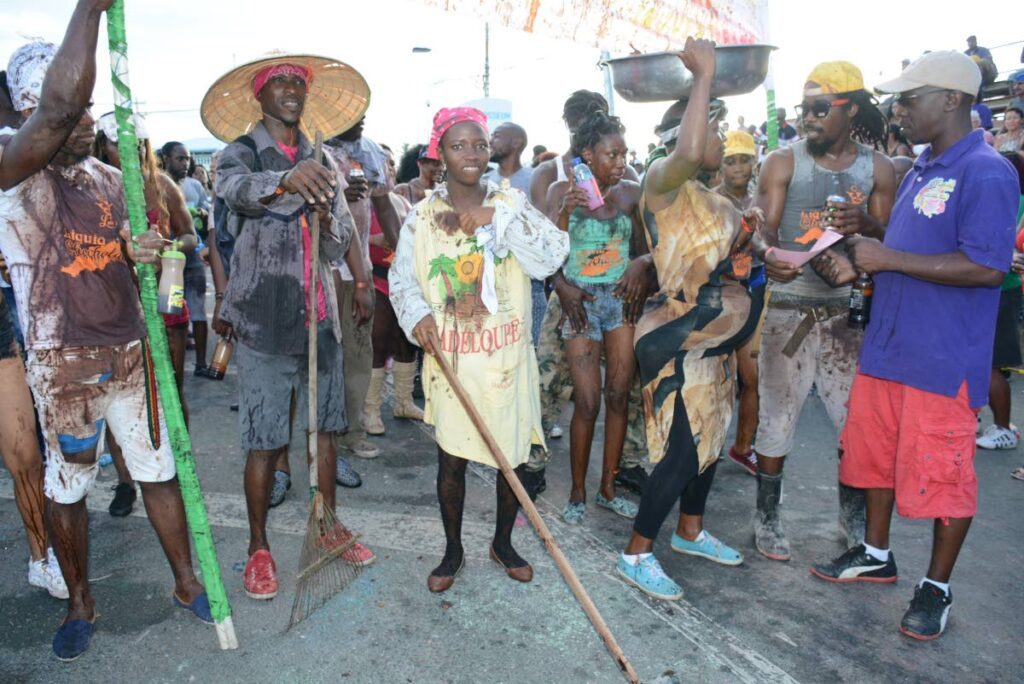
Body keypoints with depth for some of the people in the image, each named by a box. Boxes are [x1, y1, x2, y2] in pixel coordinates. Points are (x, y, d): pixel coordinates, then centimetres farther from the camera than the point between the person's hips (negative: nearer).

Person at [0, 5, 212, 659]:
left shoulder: (110, 177, 7)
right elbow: (61, 103, -32)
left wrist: (138, 251, -7)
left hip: (129, 349, 5)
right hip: (62, 361, -4)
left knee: (160, 468, 11)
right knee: (67, 486, 11)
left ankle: (188, 581, 26)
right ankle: (80, 603, 31)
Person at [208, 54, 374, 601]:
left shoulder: (321, 161, 14)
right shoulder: (240, 153, 1)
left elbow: (339, 247, 9)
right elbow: (237, 188, -26)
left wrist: (325, 217, -14)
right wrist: (287, 179, -46)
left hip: (319, 313, 4)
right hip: (265, 316, -4)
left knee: (325, 427, 11)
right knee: (264, 441, 0)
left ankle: (328, 524, 28)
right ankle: (258, 547, 17)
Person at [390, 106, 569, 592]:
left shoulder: (510, 203, 1)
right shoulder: (422, 216, 1)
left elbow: (552, 256, -12)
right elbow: (401, 278, 6)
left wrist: (500, 217, -20)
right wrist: (417, 314, -14)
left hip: (507, 356, 1)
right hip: (450, 358, 0)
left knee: (514, 453, 10)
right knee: (451, 458, 7)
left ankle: (503, 542, 35)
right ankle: (453, 551, 30)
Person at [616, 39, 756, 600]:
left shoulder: (713, 200, 15)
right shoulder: (663, 180, -14)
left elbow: (730, 256, 25)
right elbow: (688, 153, -37)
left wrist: (747, 240, 4)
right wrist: (704, 75, -27)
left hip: (710, 341, 10)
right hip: (676, 343, -10)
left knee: (707, 439, 19)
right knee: (682, 451, -7)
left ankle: (690, 532, 38)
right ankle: (636, 554, 9)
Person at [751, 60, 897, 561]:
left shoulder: (878, 168, 7)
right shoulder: (783, 162, 1)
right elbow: (764, 230, -7)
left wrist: (865, 225, -15)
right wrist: (768, 254, -31)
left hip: (849, 308, 2)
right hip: (789, 308, -2)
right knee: (777, 415, 3)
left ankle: (852, 515, 29)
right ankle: (767, 516, 19)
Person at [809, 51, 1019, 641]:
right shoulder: (922, 171, 14)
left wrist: (890, 258, -20)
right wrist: (862, 261, 4)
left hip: (944, 359, -9)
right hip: (888, 344, 9)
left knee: (942, 474, 4)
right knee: (876, 453, 17)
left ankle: (938, 588, 23)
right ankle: (876, 556, 36)